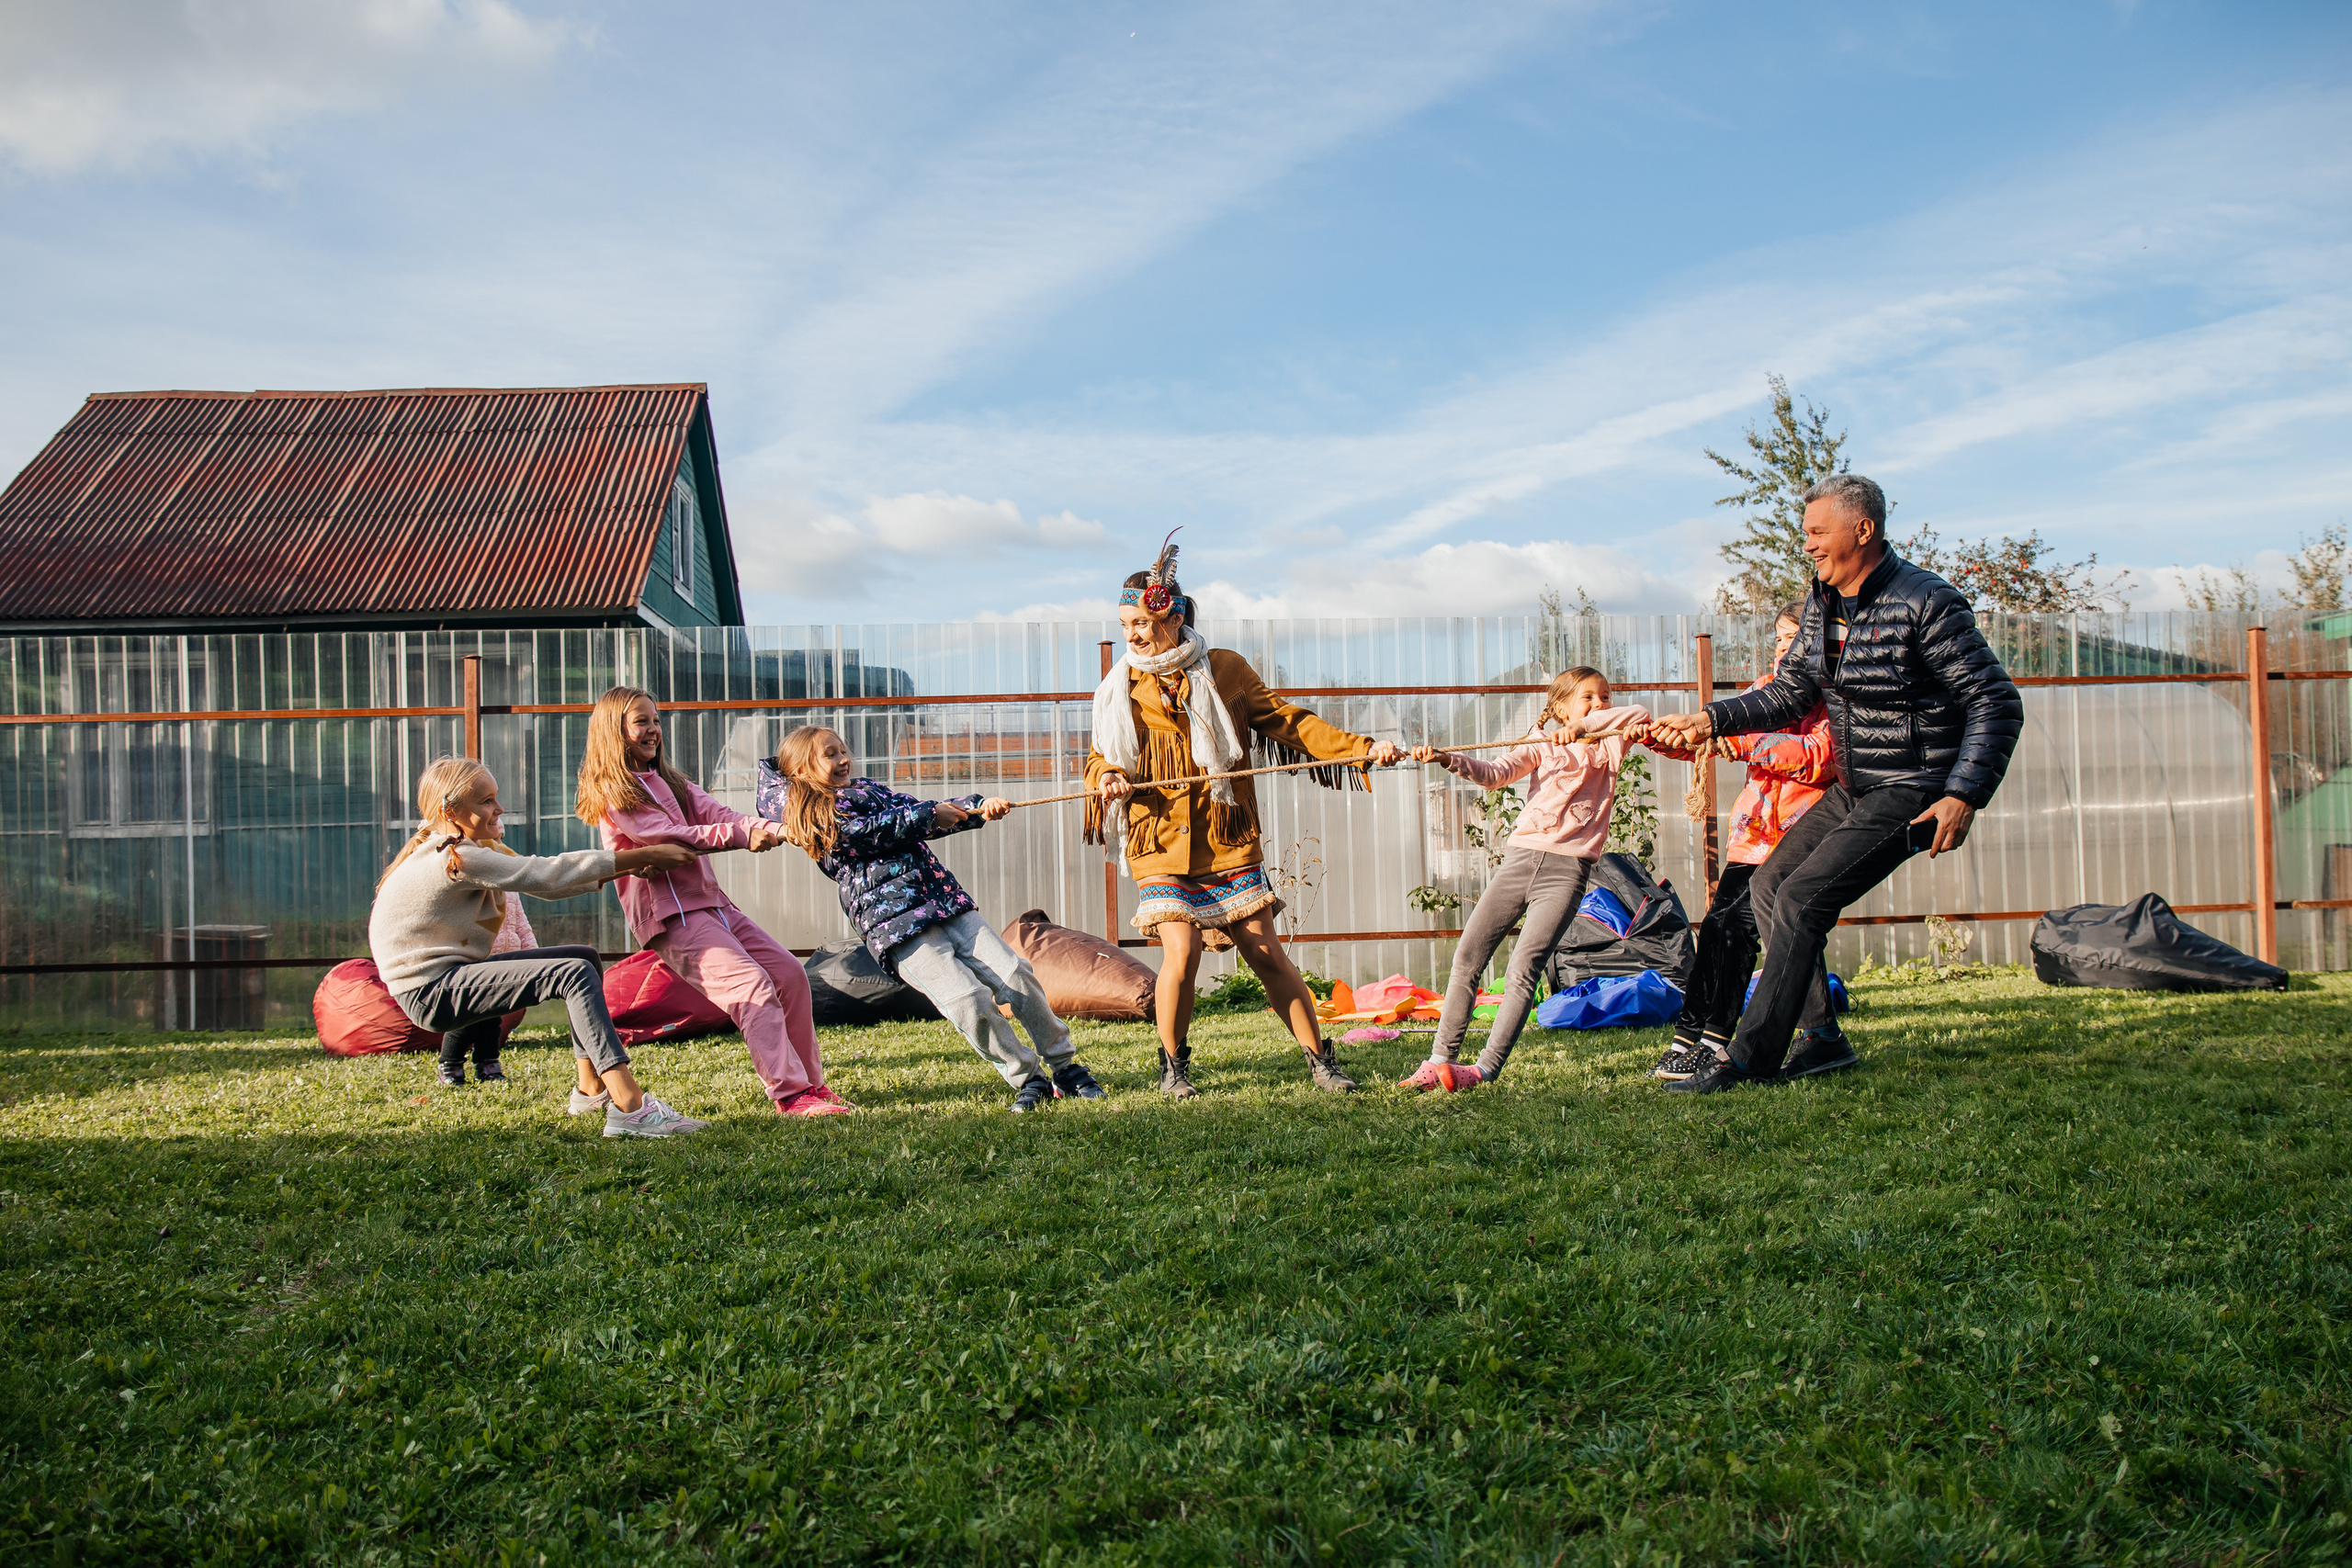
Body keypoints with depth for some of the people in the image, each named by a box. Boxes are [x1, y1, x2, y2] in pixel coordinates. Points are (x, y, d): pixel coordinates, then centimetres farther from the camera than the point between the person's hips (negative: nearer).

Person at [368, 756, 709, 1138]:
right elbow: (549, 874, -22)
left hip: (453, 974, 11)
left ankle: (592, 1090, 13)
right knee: (576, 974, -22)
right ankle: (629, 1108, -31)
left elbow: (546, 883, 9)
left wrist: (626, 868, -3)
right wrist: (643, 856, -19)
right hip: (429, 993, -11)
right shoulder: (458, 858, -20)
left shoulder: (477, 849, 11)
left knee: (584, 958, 11)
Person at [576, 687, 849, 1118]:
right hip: (669, 915, -8)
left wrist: (761, 827, -17)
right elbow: (668, 838, -16)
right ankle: (790, 1094, -21)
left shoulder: (669, 782, 22)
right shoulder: (613, 792, -3)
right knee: (752, 985, -21)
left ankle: (809, 1081, 12)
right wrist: (741, 835, -25)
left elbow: (715, 813, 4)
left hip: (710, 901, 9)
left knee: (790, 973, 3)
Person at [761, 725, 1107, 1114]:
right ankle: (1027, 1079, -3)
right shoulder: (814, 813, 4)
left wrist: (978, 807, 1)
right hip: (892, 920, -6)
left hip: (944, 897, 6)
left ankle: (1065, 1066, 8)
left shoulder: (866, 789, 24)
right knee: (967, 999, -21)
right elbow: (870, 831, -9)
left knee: (1015, 975, -6)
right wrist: (929, 815, -7)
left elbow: (918, 812, 16)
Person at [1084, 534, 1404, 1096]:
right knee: (1180, 951, -15)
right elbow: (1100, 758, 14)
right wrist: (1107, 776, -11)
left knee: (1267, 954, 0)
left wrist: (1362, 748, -1)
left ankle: (1320, 1060, 14)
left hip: (1229, 843, 0)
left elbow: (1288, 723, 7)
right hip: (1161, 845, 0)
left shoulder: (1226, 669, 4)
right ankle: (1174, 1065, 8)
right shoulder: (1120, 688, 6)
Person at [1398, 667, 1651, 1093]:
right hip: (1519, 858, 2)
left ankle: (1487, 1069, -11)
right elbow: (1494, 774, -2)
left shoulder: (1610, 744, 12)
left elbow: (1641, 714, -7)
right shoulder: (1543, 747, 14)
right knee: (1467, 957, -2)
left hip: (1567, 869, -2)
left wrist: (1585, 725, -16)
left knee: (1523, 969, -13)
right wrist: (1447, 759, -18)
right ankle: (1440, 1060, 6)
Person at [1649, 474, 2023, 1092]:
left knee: (1801, 899, -16)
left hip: (1909, 795, -9)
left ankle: (1750, 1060, -11)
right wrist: (1711, 719, 3)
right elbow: (1790, 694, 14)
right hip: (1852, 788, 9)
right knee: (1768, 881, 10)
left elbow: (1998, 703, -18)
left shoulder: (1925, 602, -19)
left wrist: (1965, 795, -26)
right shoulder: (1822, 601, 6)